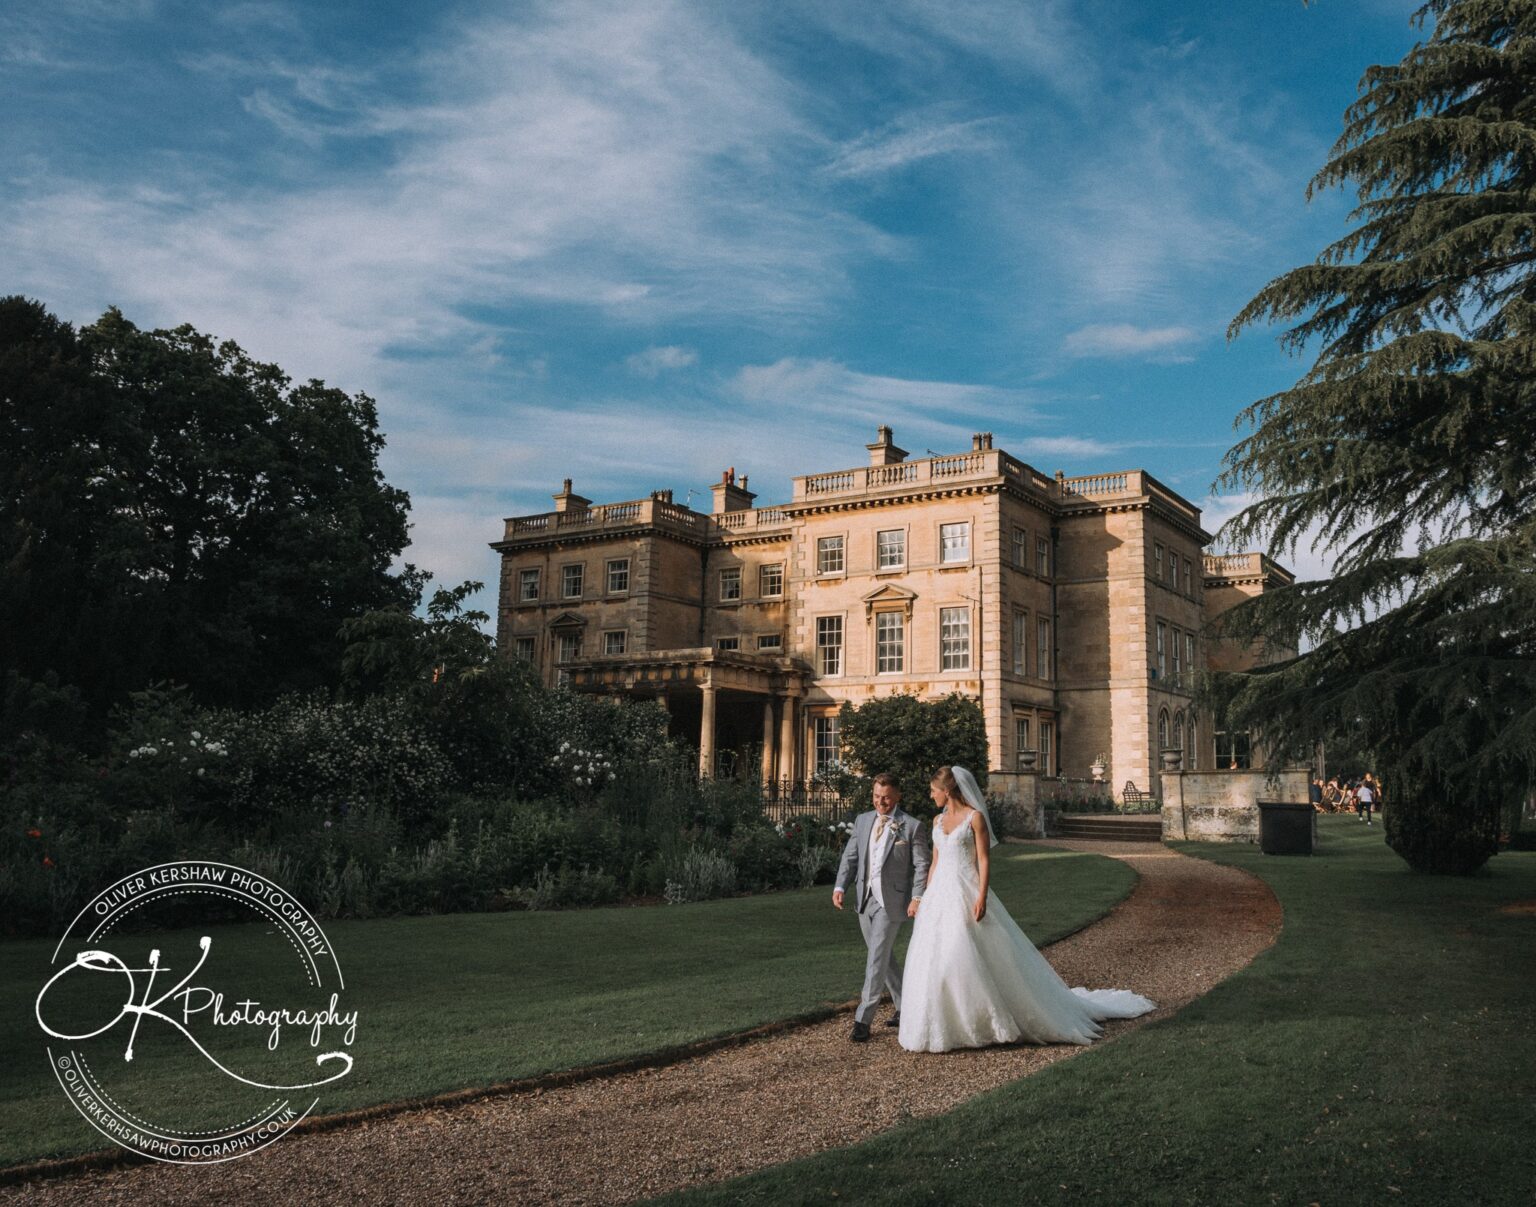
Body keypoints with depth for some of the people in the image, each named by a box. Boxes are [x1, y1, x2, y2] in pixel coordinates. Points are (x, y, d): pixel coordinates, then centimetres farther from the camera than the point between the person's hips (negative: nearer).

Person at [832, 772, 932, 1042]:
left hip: (891, 901, -6)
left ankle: (863, 1019, -4)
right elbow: (850, 856, 7)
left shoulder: (912, 826, -6)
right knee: (884, 958, 15)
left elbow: (922, 865, -6)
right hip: (865, 899, 6)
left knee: (877, 960, -8)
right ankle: (905, 1008, 31)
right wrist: (840, 886, -5)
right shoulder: (862, 820, 8)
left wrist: (917, 897, -16)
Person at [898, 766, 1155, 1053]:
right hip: (940, 895, 7)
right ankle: (940, 1027, 12)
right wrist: (926, 899, 14)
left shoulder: (975, 817, -6)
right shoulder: (938, 821, 13)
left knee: (975, 959, -6)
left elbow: (984, 860, -10)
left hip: (967, 894, -7)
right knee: (934, 961, 4)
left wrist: (982, 897, -18)